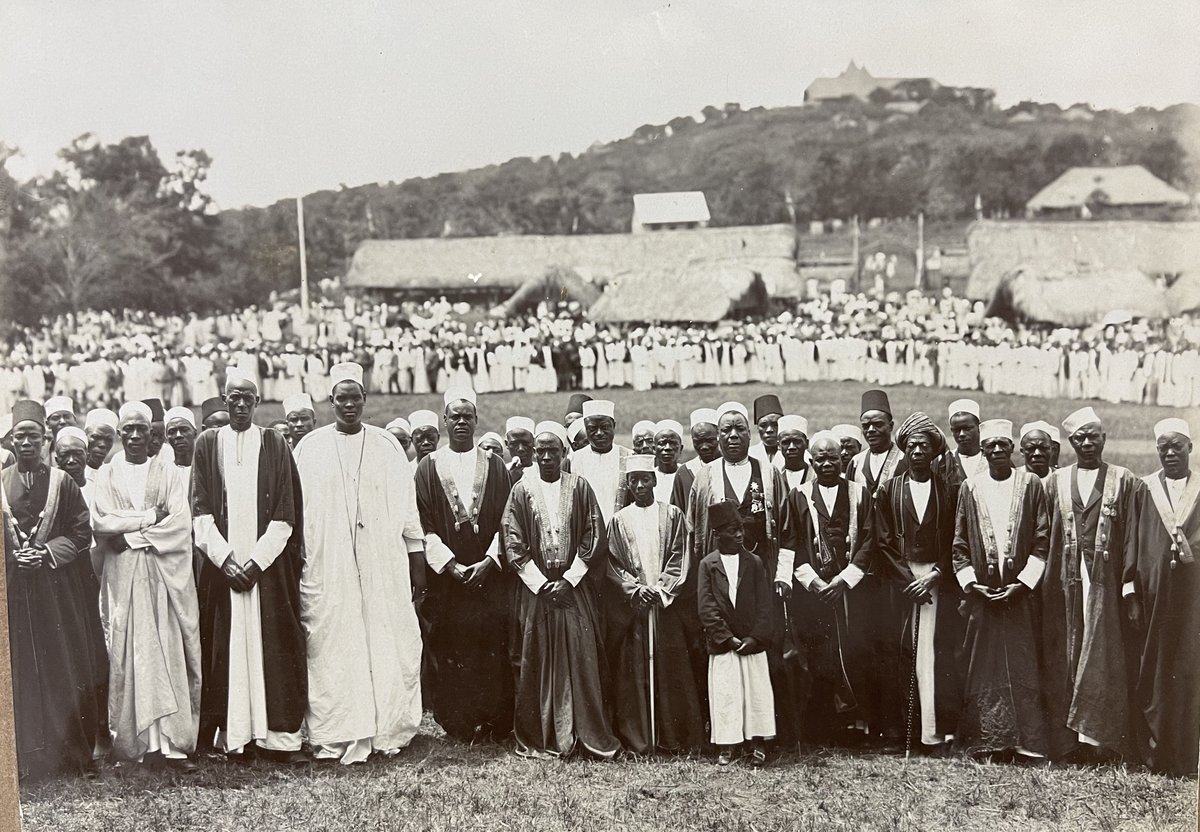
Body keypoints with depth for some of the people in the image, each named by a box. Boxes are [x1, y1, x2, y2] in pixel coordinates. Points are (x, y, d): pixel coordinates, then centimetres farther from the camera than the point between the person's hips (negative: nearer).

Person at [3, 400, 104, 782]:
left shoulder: (62, 482, 2)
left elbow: (82, 532, 1)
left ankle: (73, 751, 10)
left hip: (60, 587, -1)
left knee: (66, 669, 1)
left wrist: (48, 552, -11)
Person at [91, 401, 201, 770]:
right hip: (122, 577, 0)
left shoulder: (169, 477, 10)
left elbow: (180, 525, -3)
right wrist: (151, 516, -6)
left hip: (165, 577, 0)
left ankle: (172, 741, -6)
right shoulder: (106, 476, 9)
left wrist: (130, 534, -9)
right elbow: (101, 522, -5)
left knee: (169, 654, -5)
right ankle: (130, 743, 2)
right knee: (125, 655, -3)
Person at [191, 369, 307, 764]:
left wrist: (257, 561, -10)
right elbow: (200, 510, 2)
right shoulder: (207, 444, 7)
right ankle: (234, 736, 5)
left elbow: (285, 514, 0)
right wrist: (225, 560, -9)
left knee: (273, 646, -2)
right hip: (222, 564, 1)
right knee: (227, 648, 0)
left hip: (267, 563, -1)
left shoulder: (275, 445, 5)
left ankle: (279, 736, 1)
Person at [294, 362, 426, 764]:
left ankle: (388, 730, 9)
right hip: (327, 564, -1)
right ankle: (338, 735, 4)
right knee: (333, 647, -1)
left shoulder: (387, 444, 6)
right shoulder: (310, 447, 5)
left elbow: (407, 506, 7)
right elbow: (297, 509, 5)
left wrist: (418, 563, 4)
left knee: (387, 644, 1)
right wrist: (295, 565, 0)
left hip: (382, 564, 1)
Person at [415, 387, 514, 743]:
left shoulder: (494, 466, 8)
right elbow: (424, 525, -1)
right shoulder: (429, 467, 5)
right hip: (446, 577, 0)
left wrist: (489, 562, -10)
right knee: (449, 654, 0)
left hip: (490, 576, 0)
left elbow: (507, 522, 3)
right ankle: (459, 724, 9)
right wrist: (450, 565, -10)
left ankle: (495, 723, 7)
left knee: (492, 653, -1)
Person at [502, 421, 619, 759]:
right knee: (537, 662, 1)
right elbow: (513, 544, 0)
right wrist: (541, 583, -8)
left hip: (574, 587, 0)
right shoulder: (522, 490, 3)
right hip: (535, 588, 0)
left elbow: (593, 538, 0)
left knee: (581, 659, -3)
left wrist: (569, 579, -8)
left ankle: (591, 735, 3)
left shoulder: (579, 487, 3)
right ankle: (539, 739, 8)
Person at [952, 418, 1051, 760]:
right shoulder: (969, 489, 7)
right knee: (982, 668, 1)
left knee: (1023, 666, 0)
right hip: (982, 594, 1)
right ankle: (984, 741, 6)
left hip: (1021, 592, -1)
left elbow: (1042, 540, 1)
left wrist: (1022, 582, -8)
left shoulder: (1030, 485, 3)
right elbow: (959, 546, 8)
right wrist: (972, 584, -4)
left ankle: (1026, 741, 5)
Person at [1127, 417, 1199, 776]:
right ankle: (1159, 756, 10)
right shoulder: (1144, 490, 6)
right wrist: (1131, 592, -2)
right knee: (1154, 675, 3)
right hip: (1154, 594, 1)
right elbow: (1132, 543, 4)